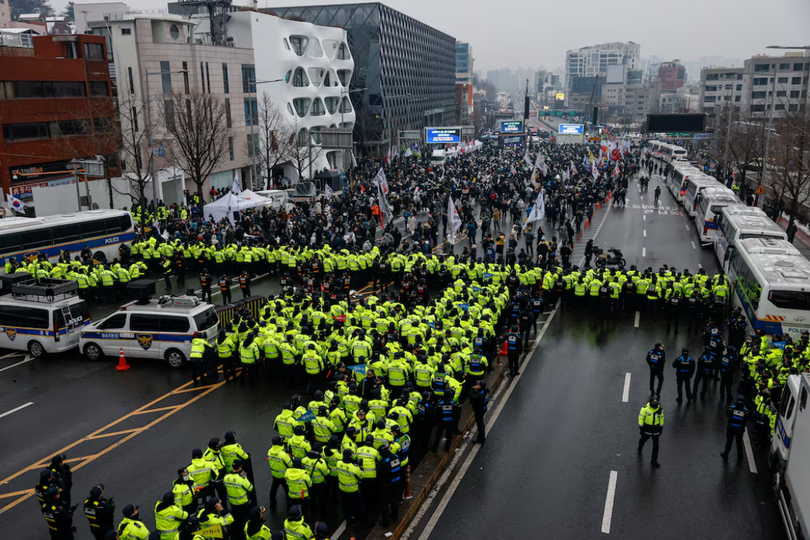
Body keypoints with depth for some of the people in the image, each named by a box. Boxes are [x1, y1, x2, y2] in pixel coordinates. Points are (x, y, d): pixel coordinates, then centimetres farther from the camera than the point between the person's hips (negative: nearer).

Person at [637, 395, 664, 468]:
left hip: (656, 430, 2)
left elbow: (661, 418, 5)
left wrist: (661, 428, 8)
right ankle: (639, 449, 56)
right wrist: (641, 427, -12)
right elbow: (641, 418, -13)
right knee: (643, 440, 24)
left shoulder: (660, 409, -9)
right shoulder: (645, 409, -20)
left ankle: (654, 461, 17)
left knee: (656, 446, 4)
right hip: (647, 429, -2)